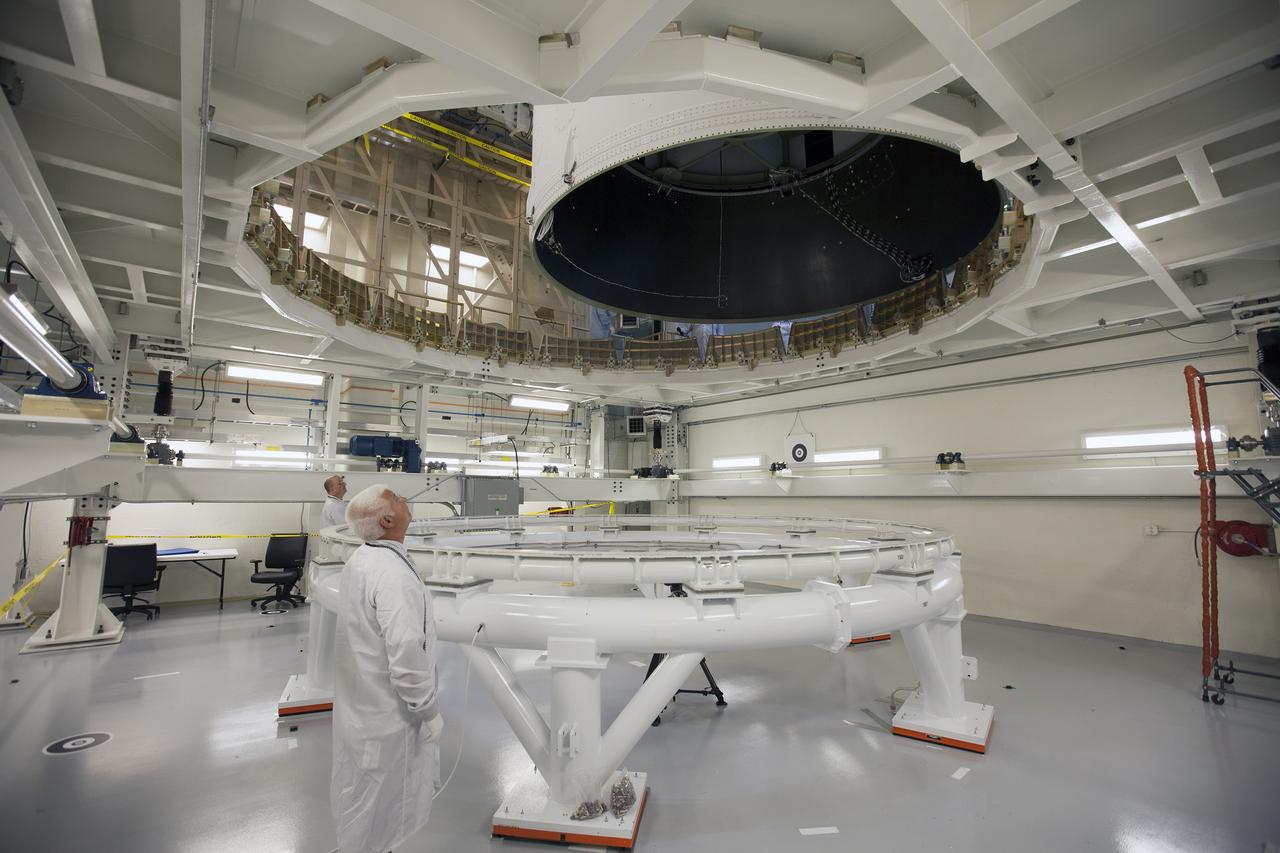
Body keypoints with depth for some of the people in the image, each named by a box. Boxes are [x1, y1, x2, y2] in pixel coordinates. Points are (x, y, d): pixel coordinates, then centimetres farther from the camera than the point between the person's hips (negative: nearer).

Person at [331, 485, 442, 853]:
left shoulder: (358, 560, 0)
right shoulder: (393, 574, -30)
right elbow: (406, 655, -31)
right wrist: (428, 711, -18)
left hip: (356, 705, 9)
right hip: (387, 715, -9)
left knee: (356, 792, 26)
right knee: (380, 806, 11)